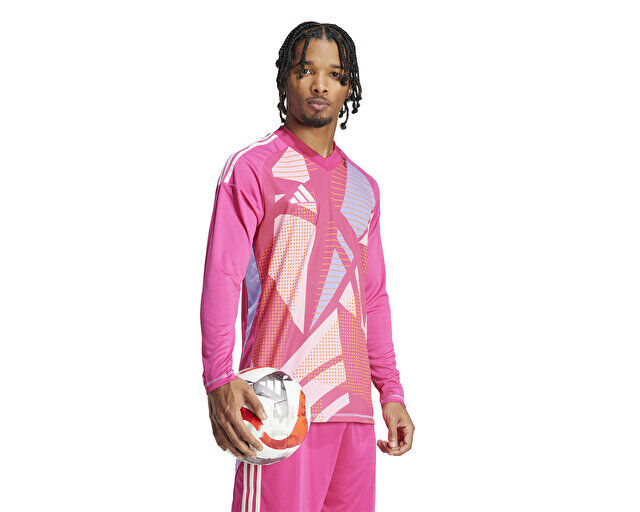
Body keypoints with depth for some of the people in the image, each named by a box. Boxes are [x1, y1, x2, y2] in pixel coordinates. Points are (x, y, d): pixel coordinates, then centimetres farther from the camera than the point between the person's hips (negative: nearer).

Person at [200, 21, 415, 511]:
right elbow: (222, 277, -7)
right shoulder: (252, 166, 1)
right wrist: (219, 379, -20)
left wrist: (391, 392, 16)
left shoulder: (364, 187, 19)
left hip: (354, 405, 6)